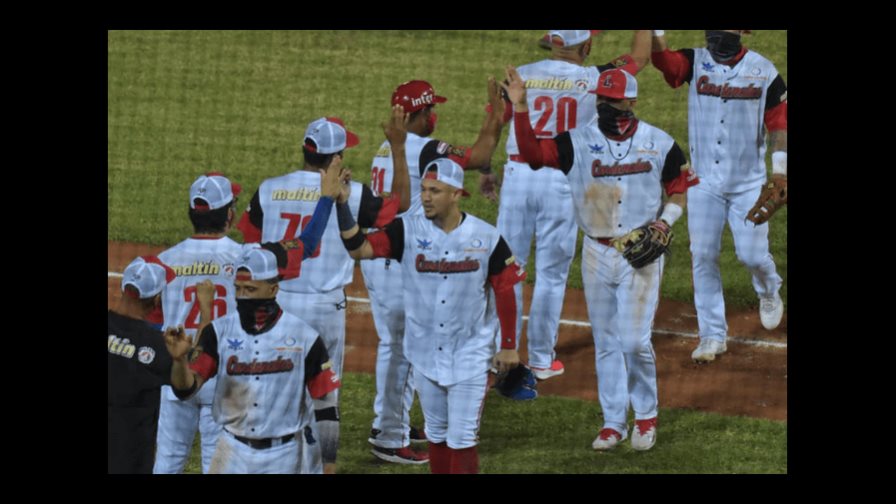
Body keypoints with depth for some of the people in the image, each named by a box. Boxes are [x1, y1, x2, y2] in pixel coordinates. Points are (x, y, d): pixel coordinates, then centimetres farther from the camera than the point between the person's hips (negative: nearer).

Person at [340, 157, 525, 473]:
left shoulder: (486, 237, -10)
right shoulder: (408, 231, -9)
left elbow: (504, 290, -1)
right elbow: (359, 248, -21)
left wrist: (508, 347, 1)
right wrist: (342, 205, -35)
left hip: (470, 355, -2)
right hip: (425, 352, 2)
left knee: (462, 440, -1)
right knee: (436, 435, 15)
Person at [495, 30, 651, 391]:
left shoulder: (520, 76, 2)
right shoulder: (594, 80, -2)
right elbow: (640, 56, 12)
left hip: (518, 175, 1)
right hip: (562, 182, -1)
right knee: (551, 273, 8)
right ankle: (541, 359, 14)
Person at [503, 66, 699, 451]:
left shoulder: (659, 143, -3)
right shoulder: (578, 142, -3)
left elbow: (680, 188, 7)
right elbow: (532, 153, -15)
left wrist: (665, 220, -10)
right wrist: (520, 107, -26)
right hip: (597, 253, 2)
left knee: (635, 340, -8)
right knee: (605, 342, 8)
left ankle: (646, 416, 12)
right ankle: (613, 423, 17)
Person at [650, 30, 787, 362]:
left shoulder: (763, 70, -3)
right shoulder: (695, 62, -3)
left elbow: (777, 120, -1)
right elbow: (663, 60, -23)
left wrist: (779, 167, -9)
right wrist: (656, 33, -41)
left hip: (748, 182, -1)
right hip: (704, 182, 1)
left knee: (752, 254, -1)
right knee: (703, 257, 0)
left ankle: (769, 291, 35)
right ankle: (713, 335, 10)